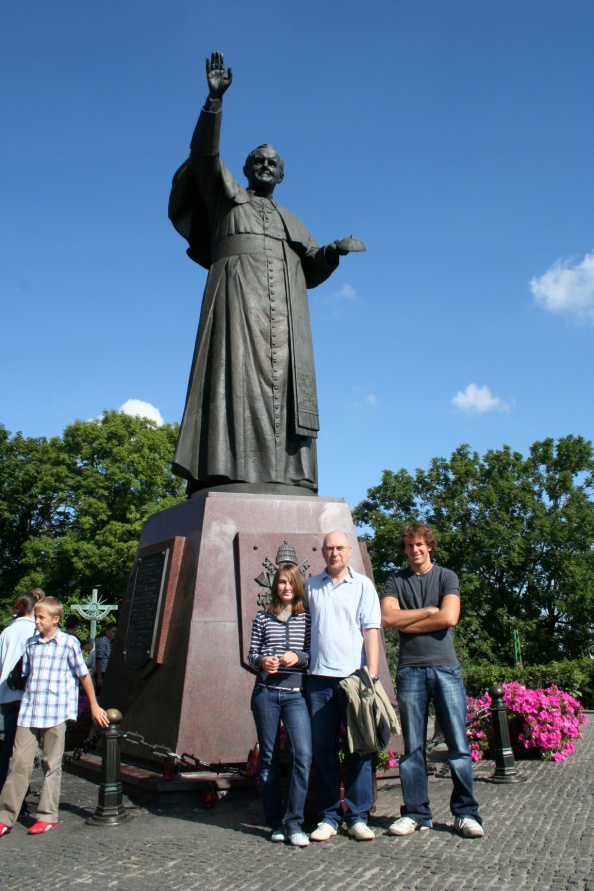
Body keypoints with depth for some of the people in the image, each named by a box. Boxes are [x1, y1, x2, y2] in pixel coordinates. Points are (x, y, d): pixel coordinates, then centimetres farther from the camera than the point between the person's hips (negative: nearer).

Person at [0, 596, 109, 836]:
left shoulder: (69, 643, -2)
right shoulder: (31, 644, 11)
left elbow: (83, 675, 3)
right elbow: (26, 675, 20)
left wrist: (94, 706, 6)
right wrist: (26, 705, 17)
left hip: (56, 713, -4)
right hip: (28, 713, 4)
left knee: (51, 765, 5)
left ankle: (48, 816, 15)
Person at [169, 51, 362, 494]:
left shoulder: (290, 221, 34)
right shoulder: (226, 196, 24)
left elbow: (314, 265, 23)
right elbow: (205, 154, 6)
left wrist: (333, 251, 1)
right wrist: (215, 100, -7)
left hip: (284, 305, 4)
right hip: (238, 294, -4)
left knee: (284, 374, -12)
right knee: (237, 367, -21)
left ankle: (283, 474, -21)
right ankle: (225, 469, -30)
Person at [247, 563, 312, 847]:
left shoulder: (307, 618, 7)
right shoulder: (263, 618, 9)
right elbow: (251, 653, 10)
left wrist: (299, 657, -13)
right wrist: (261, 661, -10)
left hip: (295, 693, -1)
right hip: (266, 693, 1)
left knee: (304, 754, -14)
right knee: (268, 757, 7)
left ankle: (293, 821, -2)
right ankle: (276, 821, 20)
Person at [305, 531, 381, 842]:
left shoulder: (362, 585, 5)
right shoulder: (311, 586, 12)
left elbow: (371, 631, -1)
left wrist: (371, 676, -9)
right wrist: (301, 660, 6)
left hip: (354, 676, -2)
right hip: (319, 677, 2)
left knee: (359, 747, 1)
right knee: (324, 748, 5)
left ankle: (358, 817, 11)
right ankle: (329, 816, 15)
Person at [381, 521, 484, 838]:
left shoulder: (446, 577, 8)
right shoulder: (396, 581, 11)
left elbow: (449, 618, -7)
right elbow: (388, 617, -5)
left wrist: (407, 623, -2)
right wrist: (428, 611, -4)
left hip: (445, 667, -1)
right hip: (410, 669, 1)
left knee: (458, 744, 1)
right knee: (413, 747, 4)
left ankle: (466, 812, 11)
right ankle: (416, 813, 13)